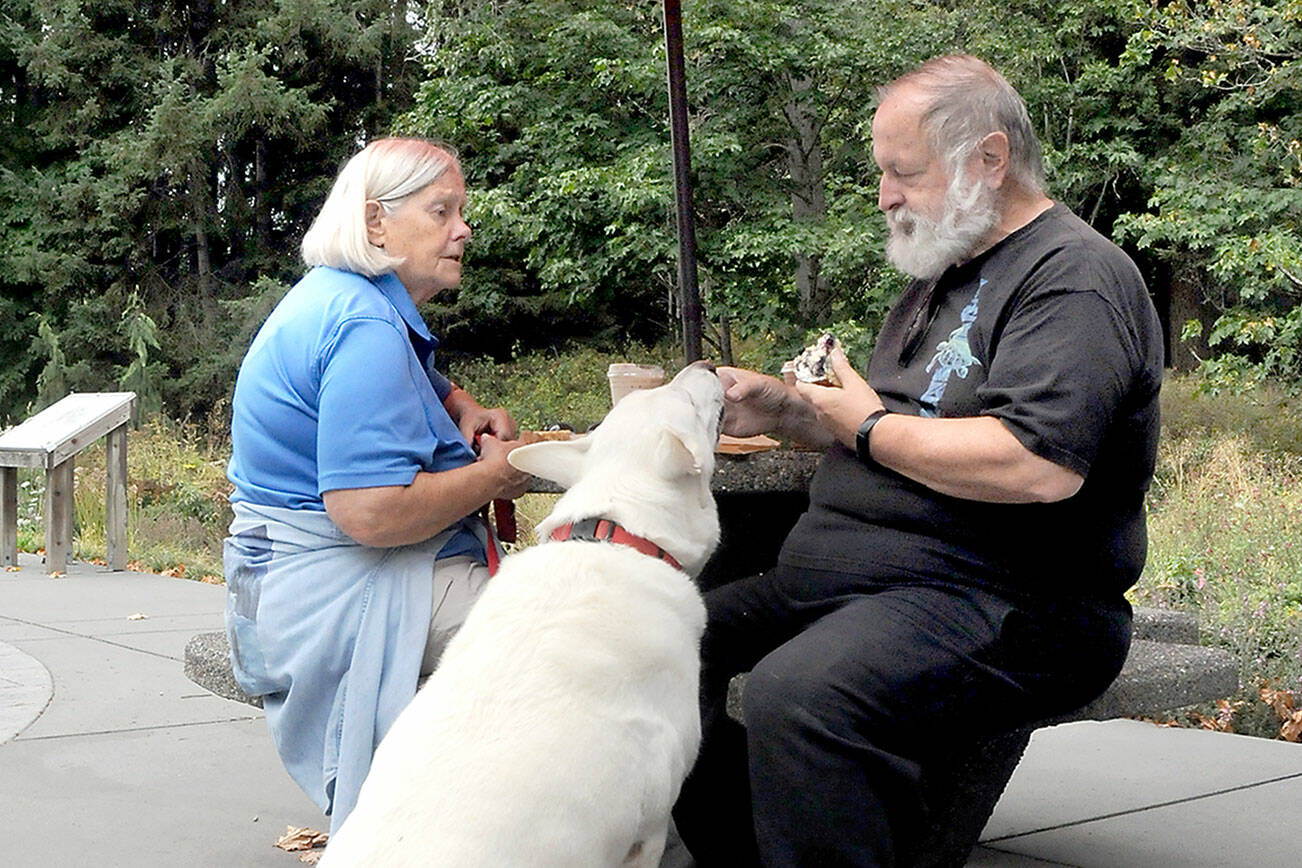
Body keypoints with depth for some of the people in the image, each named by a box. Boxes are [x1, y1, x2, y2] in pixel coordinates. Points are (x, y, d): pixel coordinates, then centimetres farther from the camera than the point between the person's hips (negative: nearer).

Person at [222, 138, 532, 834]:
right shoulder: (366, 327, -21)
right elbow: (371, 512, -31)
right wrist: (493, 474, -15)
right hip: (340, 589, -11)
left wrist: (465, 410, 12)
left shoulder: (342, 298, 13)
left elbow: (417, 384, 35)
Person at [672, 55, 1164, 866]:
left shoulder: (1075, 277, -12)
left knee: (799, 694, -34)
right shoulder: (945, 275, 21)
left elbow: (1039, 464, -27)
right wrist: (781, 407, 7)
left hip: (1001, 602, -10)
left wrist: (869, 425, -13)